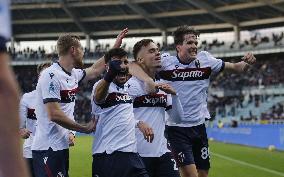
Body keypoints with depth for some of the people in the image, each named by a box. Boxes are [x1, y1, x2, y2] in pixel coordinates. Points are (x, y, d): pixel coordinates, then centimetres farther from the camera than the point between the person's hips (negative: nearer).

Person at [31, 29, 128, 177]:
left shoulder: (73, 74, 13)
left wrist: (115, 47, 37)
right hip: (48, 148, -9)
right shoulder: (51, 76, -15)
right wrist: (85, 128, -10)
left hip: (61, 147, 9)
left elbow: (95, 70, 33)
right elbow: (54, 115, -20)